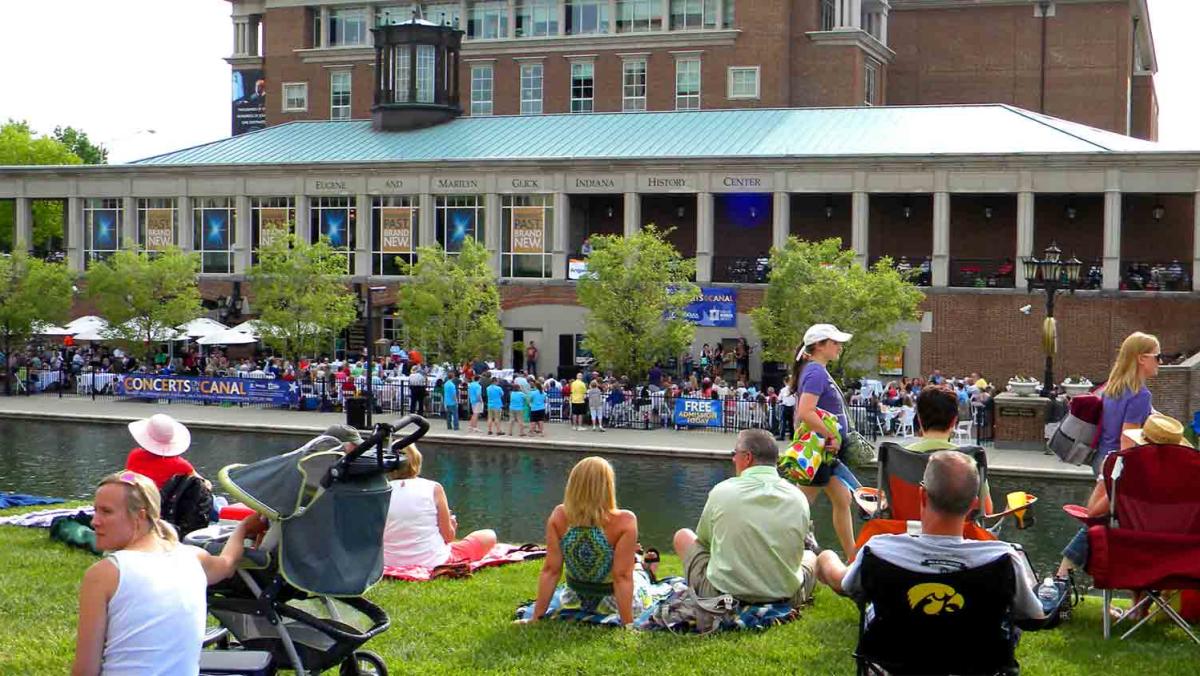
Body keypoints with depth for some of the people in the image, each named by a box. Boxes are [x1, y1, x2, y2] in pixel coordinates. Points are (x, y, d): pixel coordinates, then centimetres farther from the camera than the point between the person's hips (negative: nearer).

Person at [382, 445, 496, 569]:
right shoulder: (433, 488, -9)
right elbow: (448, 536, -4)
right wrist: (451, 526, 19)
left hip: (391, 563, 4)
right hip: (432, 561, -4)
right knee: (488, 536, 12)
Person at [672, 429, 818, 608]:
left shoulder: (722, 491, -9)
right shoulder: (798, 498, -4)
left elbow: (703, 541, 6)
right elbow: (796, 547, 9)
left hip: (722, 595, -2)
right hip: (786, 598, 3)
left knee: (683, 535, 23)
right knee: (810, 555, 33)